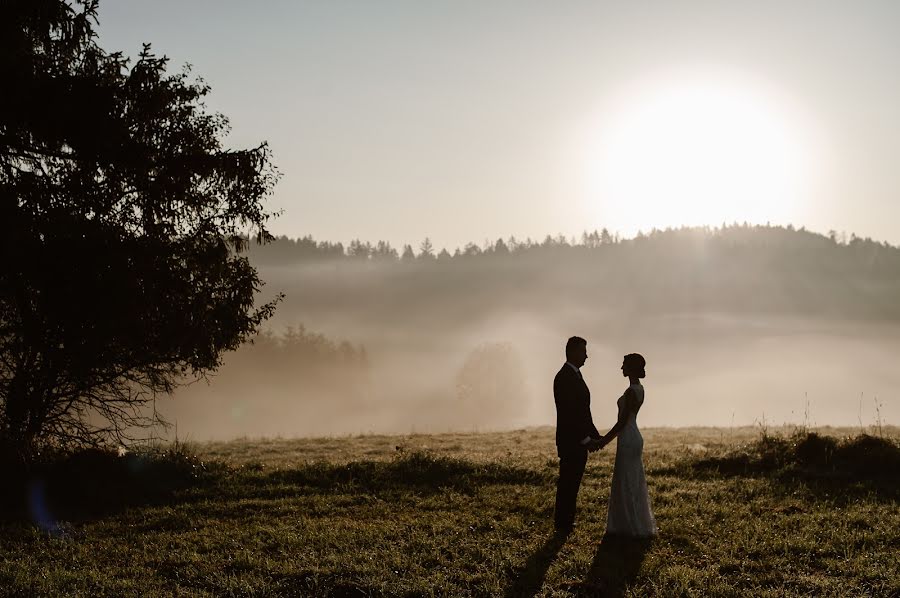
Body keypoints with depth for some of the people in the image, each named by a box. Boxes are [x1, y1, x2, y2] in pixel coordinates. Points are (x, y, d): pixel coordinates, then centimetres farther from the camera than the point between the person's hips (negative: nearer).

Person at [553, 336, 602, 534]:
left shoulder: (575, 375, 15)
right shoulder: (564, 377, -17)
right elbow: (569, 413, -22)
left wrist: (594, 436, 14)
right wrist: (586, 439, -19)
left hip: (579, 441, 10)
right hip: (571, 442, -10)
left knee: (570, 483, 14)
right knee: (568, 483, -2)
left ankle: (564, 522, 22)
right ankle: (563, 524, 7)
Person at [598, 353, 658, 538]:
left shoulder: (631, 391, -19)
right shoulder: (639, 388, 11)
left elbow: (622, 421, -19)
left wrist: (605, 440, -11)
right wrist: (607, 437, 20)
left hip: (628, 439, -10)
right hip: (633, 437, 10)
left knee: (627, 483, -1)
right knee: (633, 483, 15)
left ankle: (634, 527, 6)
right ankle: (638, 526, 22)